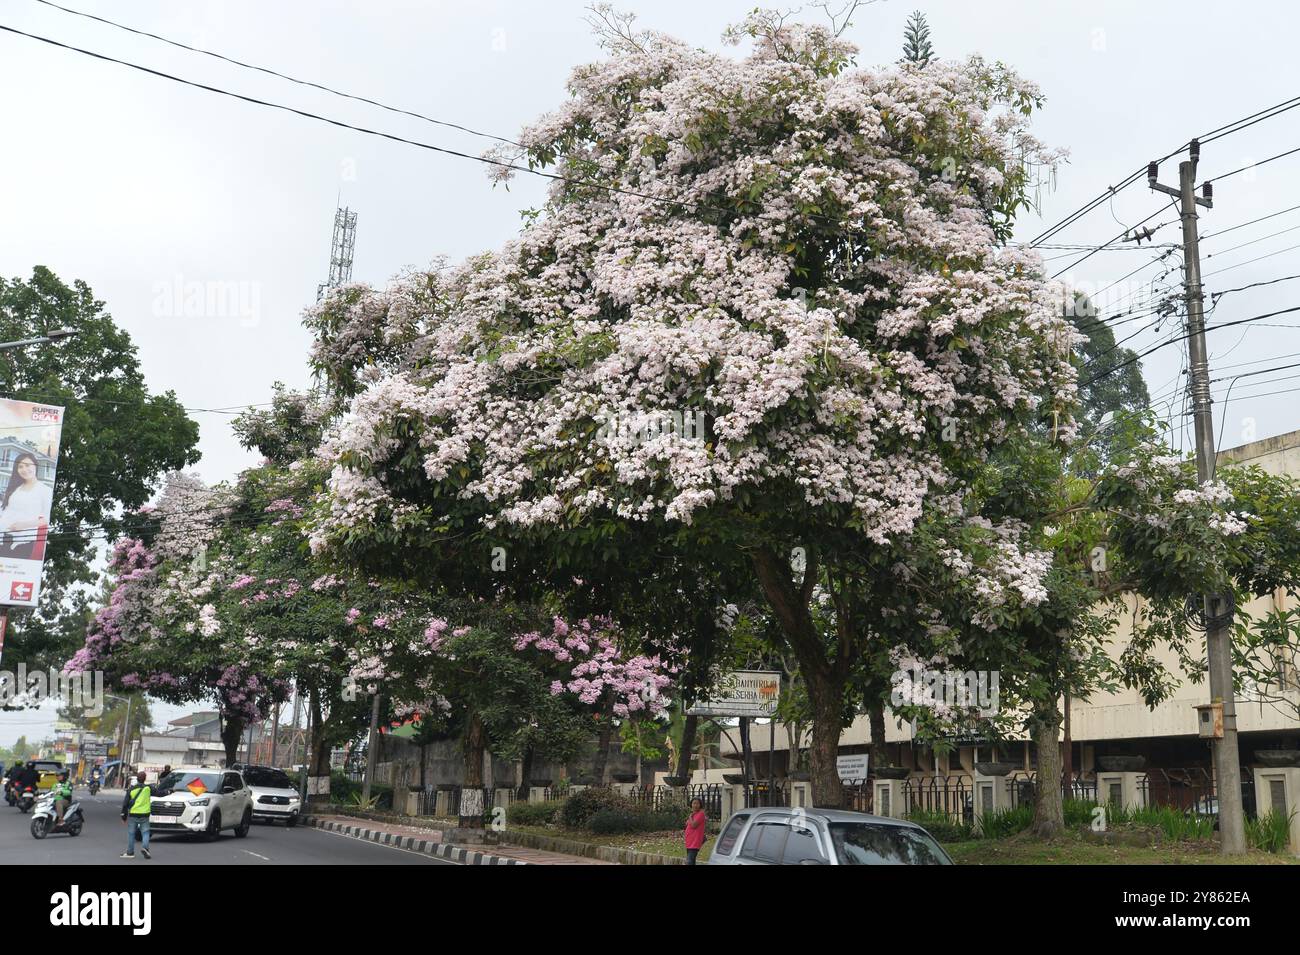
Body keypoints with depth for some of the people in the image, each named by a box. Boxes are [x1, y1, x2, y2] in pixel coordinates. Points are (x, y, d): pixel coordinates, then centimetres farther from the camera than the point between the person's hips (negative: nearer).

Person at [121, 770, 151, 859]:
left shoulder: (131, 789, -1)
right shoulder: (148, 788, -2)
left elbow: (125, 803, 1)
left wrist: (124, 815, 8)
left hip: (133, 815, 0)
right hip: (144, 815, 0)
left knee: (131, 833, 10)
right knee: (145, 832, 7)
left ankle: (130, 852, 14)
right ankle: (145, 847, -14)